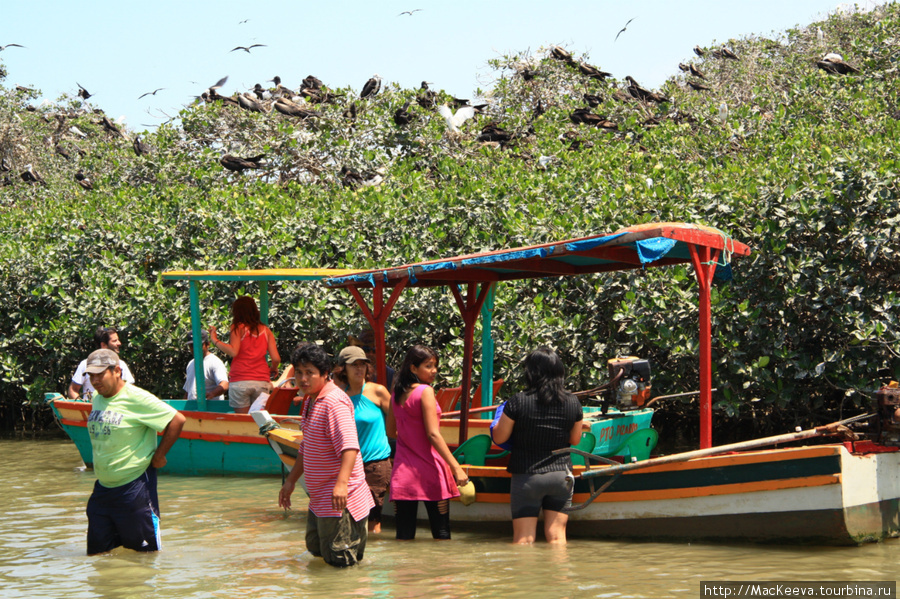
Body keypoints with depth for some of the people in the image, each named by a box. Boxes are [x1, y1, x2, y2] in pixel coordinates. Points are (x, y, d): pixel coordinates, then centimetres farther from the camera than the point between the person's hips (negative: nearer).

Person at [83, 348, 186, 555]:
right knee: (96, 552, 8)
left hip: (134, 483, -7)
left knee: (145, 550, 0)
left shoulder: (137, 399, -15)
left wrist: (158, 456, -11)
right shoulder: (96, 400, 8)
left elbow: (177, 420, -16)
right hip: (103, 487, 7)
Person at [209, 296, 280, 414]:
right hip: (262, 381, 3)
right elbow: (276, 358, 4)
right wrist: (273, 369, 25)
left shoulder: (238, 328, 0)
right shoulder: (265, 330, 10)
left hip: (240, 381, -3)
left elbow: (233, 351, -13)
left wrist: (214, 340, -4)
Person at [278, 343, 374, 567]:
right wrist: (291, 481, 26)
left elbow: (350, 446, -32)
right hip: (319, 496, 10)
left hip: (339, 498, -10)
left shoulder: (334, 401, -19)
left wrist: (342, 482, -43)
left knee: (339, 559, -7)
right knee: (316, 547, 21)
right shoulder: (311, 401, 13)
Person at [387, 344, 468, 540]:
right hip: (429, 472, -6)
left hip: (403, 472, 6)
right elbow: (433, 434, -17)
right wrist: (456, 468, -18)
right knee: (441, 533, -1)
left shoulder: (396, 394, 8)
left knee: (404, 535, 6)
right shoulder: (425, 391, -11)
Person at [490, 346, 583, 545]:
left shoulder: (518, 402, -12)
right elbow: (575, 439, 11)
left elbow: (499, 438, -4)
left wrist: (499, 422, 16)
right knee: (557, 535, 9)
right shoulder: (573, 402, -2)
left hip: (526, 476, -3)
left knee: (523, 538, 3)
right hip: (561, 474, 3)